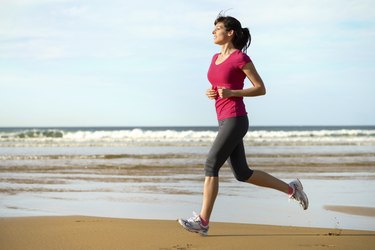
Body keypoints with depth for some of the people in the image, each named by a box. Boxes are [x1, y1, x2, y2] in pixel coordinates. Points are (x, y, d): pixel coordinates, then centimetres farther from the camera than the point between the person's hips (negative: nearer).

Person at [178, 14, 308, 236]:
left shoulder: (241, 57, -8)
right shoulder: (216, 58, 16)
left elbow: (261, 89, -6)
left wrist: (231, 93, -17)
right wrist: (211, 93, 2)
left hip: (235, 120, -9)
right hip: (225, 121, 9)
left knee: (211, 166, -14)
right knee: (243, 174, 9)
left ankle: (203, 221, -12)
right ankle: (291, 189, 23)